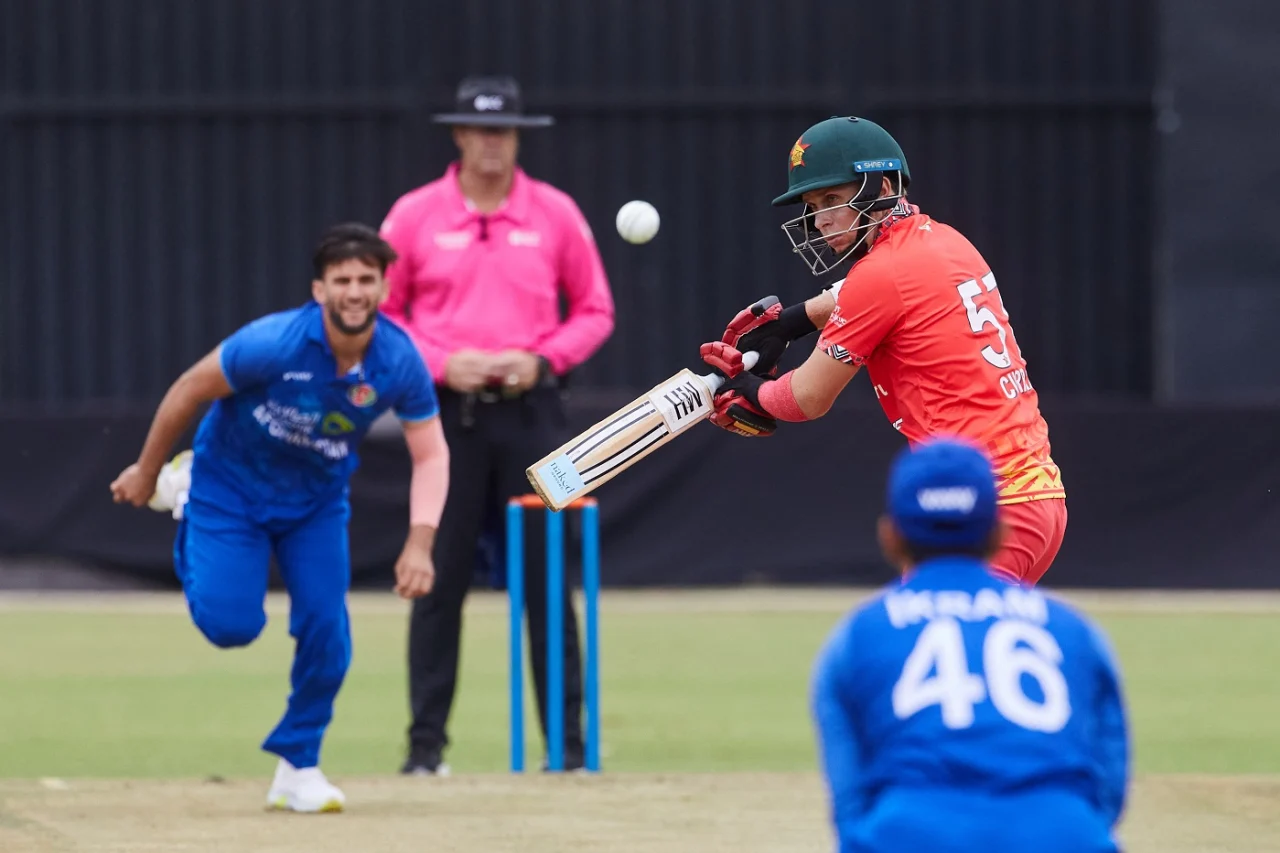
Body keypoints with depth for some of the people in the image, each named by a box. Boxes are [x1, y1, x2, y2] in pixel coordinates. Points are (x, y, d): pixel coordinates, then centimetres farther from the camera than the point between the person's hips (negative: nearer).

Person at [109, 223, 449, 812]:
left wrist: (419, 543, -22)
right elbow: (188, 392, -18)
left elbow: (430, 454, -10)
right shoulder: (275, 344, -32)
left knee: (326, 632, -8)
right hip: (231, 490, -3)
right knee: (232, 624, -10)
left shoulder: (401, 364, -21)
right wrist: (146, 473, -6)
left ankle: (297, 766, 14)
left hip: (317, 501, 3)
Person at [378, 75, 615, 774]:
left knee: (547, 578, 0)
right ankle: (426, 742, 4)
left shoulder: (554, 214, 4)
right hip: (448, 411, 0)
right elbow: (380, 313, 6)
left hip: (529, 408, 0)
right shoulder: (415, 215, 2)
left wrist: (542, 360, -8)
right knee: (439, 579, 0)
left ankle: (568, 739, 4)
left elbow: (594, 312, 9)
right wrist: (441, 363, -10)